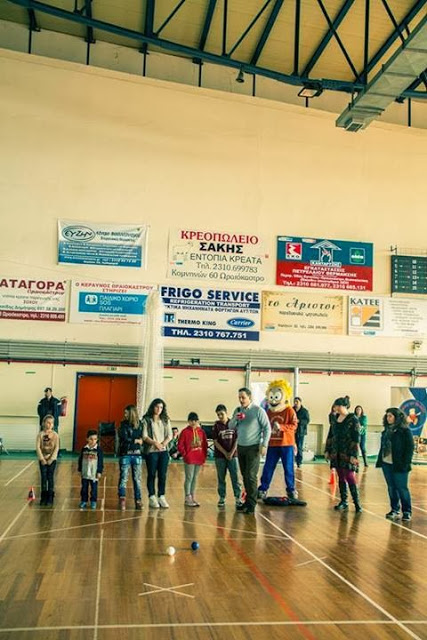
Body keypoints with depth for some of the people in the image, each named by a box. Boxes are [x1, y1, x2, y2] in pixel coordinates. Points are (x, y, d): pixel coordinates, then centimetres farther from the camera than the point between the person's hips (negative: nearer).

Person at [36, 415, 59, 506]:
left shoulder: (55, 435, -4)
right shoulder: (40, 434, -4)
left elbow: (56, 448, -6)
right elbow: (38, 447, -6)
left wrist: (51, 459, -13)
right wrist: (42, 459, -12)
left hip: (52, 459, 0)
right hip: (43, 459, 0)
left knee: (50, 478, 2)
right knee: (43, 478, 3)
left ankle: (50, 498, 9)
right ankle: (43, 498, 11)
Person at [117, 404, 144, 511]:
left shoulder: (140, 425, 8)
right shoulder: (123, 425, 3)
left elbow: (143, 438, 6)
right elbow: (124, 438, -8)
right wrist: (136, 440, -4)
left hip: (137, 455, 2)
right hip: (125, 454, -2)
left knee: (137, 479, 5)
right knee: (123, 477, -5)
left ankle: (138, 501, 10)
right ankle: (122, 499, -3)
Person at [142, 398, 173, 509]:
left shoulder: (166, 420, 11)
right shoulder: (147, 420, -1)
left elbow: (169, 435, 7)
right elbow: (144, 436, -6)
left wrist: (163, 444, -9)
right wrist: (155, 443, -16)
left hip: (163, 451, 3)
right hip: (151, 451, -3)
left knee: (163, 475, 2)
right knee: (152, 475, 1)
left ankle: (161, 497, 9)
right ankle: (152, 498, 7)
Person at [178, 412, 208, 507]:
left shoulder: (201, 431, 6)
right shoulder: (185, 432, -7)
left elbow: (205, 444, 12)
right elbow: (180, 446, -6)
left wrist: (205, 455, 7)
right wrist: (185, 455, -8)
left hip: (199, 459, 5)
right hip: (189, 459, -5)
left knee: (195, 478, 12)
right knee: (189, 478, -2)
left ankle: (192, 497, 20)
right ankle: (187, 498, 5)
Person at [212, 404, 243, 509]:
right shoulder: (216, 426, 0)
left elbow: (237, 440, 0)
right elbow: (215, 442, -3)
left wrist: (231, 453, -8)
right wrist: (225, 453, -9)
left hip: (233, 455, 0)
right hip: (220, 456, 0)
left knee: (235, 477, -1)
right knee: (221, 478, 6)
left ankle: (238, 498, 6)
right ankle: (222, 498, 14)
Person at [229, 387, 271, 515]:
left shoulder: (258, 410, -8)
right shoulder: (237, 410, 8)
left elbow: (267, 428, -7)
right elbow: (231, 427, 9)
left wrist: (264, 445, -12)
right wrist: (235, 419, -11)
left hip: (253, 448, -5)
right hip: (240, 447, 5)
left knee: (251, 476, -7)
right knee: (245, 476, 10)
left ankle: (251, 505, -3)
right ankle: (248, 501, 19)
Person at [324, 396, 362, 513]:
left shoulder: (353, 419, -10)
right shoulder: (335, 418, 9)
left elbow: (356, 438, -13)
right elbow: (330, 435, 15)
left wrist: (354, 455, -17)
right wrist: (327, 450, 13)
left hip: (348, 454, -6)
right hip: (336, 453, 6)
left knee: (350, 477, -6)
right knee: (341, 477, 10)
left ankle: (357, 502, 3)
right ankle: (343, 501, 17)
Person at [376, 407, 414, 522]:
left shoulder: (405, 431, -8)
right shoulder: (387, 431, 12)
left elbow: (410, 448, -10)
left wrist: (406, 463, -16)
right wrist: (379, 460, 12)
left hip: (399, 465, -6)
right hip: (386, 464, 6)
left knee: (402, 488, 0)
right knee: (391, 488, 11)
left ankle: (407, 512, 12)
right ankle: (395, 510, 20)